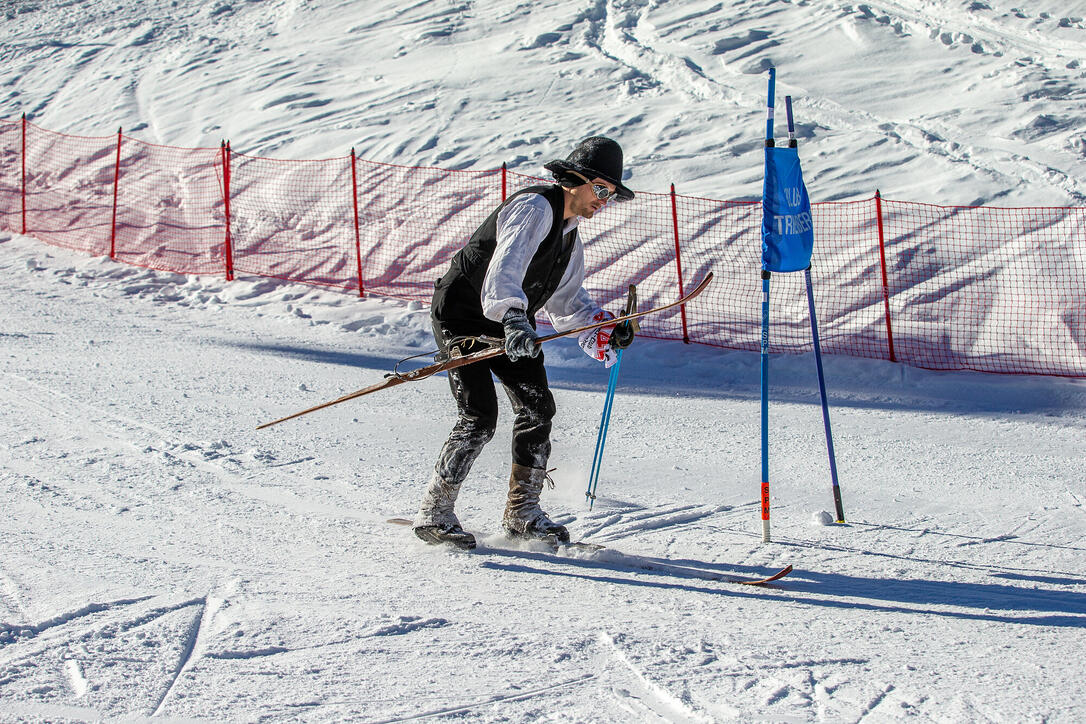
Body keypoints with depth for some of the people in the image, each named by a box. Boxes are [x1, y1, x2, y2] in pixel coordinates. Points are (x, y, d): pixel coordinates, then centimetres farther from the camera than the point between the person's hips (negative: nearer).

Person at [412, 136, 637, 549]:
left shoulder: (569, 238, 12)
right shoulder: (534, 208, -19)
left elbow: (567, 303, 21)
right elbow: (506, 266, -37)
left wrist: (606, 333, 3)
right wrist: (513, 320, -54)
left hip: (509, 323, 9)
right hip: (462, 317, -9)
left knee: (538, 408, 2)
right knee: (479, 416, -17)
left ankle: (522, 514, 13)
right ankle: (434, 513, -7)